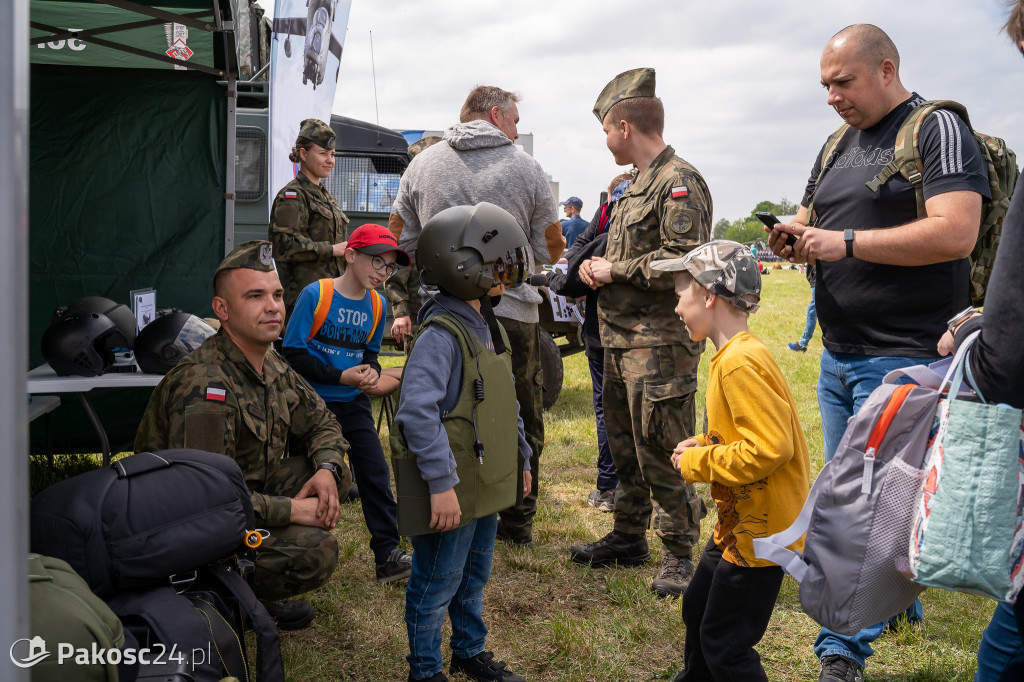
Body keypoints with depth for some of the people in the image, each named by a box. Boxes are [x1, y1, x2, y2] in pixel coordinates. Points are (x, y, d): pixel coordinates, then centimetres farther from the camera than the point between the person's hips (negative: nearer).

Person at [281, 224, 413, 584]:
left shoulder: (376, 306, 4)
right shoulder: (315, 295, -13)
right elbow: (293, 354, -14)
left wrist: (371, 371, -6)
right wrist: (341, 376, -18)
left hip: (354, 404, 5)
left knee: (375, 472, -1)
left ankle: (387, 554, 5)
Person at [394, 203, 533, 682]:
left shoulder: (487, 327, 9)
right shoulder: (441, 335, -23)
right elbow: (417, 411, -31)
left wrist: (520, 458, 18)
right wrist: (441, 483, -31)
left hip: (486, 482, 9)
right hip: (453, 490, -9)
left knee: (475, 575, 23)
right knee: (437, 583, 7)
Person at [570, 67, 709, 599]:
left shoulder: (679, 183, -13)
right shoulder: (637, 186, 18)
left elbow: (681, 261, -25)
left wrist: (615, 270, -13)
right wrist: (597, 266, 5)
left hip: (660, 343, -10)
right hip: (621, 337, 10)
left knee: (661, 451, -5)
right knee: (625, 445, 17)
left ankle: (679, 554, 8)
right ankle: (628, 537, 30)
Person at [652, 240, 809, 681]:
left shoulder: (740, 363, -25)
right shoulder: (736, 355, 8)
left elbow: (771, 446, -31)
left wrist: (699, 462, -20)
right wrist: (703, 445, 3)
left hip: (759, 531, -11)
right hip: (738, 522, 11)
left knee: (724, 644, 0)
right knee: (697, 608, 26)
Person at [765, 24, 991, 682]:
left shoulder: (938, 130, -8)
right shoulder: (838, 145, 16)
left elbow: (956, 233, -20)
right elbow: (812, 226, 24)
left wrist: (847, 243, -20)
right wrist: (795, 238, 0)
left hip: (902, 358, -8)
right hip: (838, 357, 8)